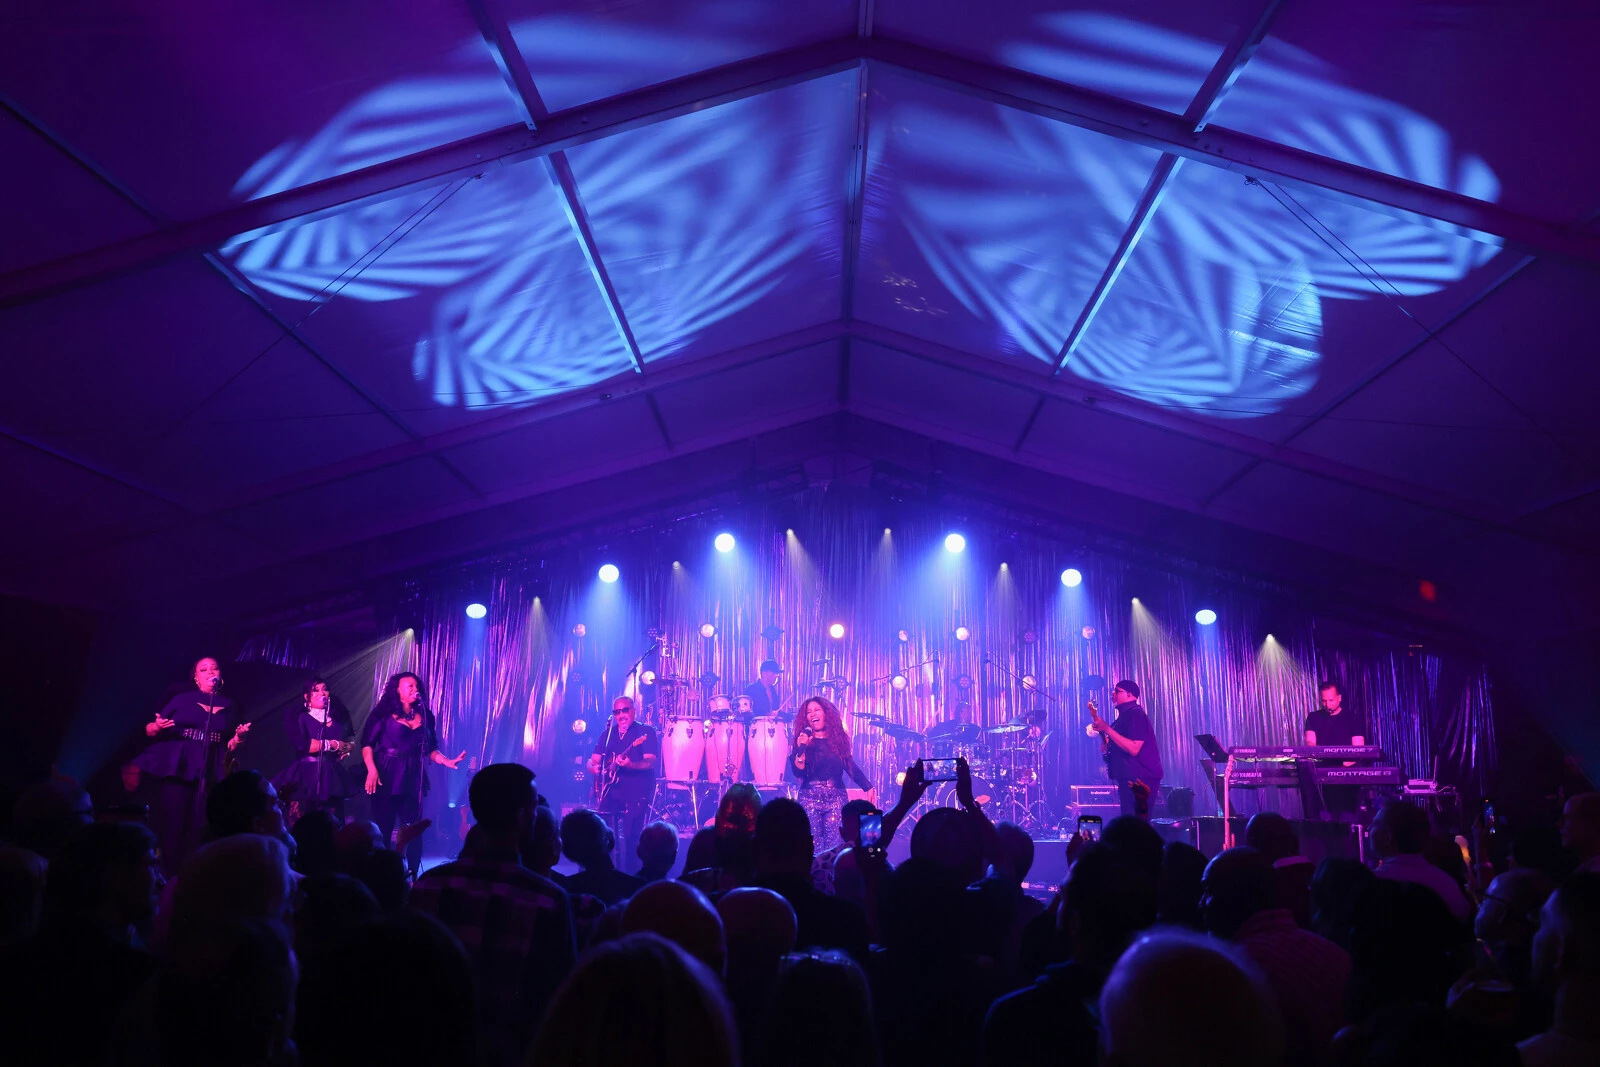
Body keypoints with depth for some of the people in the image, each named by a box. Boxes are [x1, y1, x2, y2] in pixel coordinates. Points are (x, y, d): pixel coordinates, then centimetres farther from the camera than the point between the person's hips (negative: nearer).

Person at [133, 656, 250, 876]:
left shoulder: (229, 706, 14)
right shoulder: (182, 699, 7)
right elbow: (150, 730, 5)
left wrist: (238, 738, -6)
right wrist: (157, 727, -16)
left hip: (211, 772, 2)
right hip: (176, 768, -1)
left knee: (201, 828, -5)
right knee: (172, 825, -5)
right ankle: (168, 877, 3)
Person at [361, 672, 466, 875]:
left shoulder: (425, 716, 10)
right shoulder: (384, 712, -2)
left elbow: (430, 749, 10)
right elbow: (367, 743, -6)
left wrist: (448, 761, -5)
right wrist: (372, 770, -18)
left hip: (413, 778, 4)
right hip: (386, 777, -3)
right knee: (382, 829, 0)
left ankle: (412, 875, 9)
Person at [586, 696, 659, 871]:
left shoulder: (646, 731, 0)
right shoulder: (607, 734, 16)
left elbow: (651, 762, -12)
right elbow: (592, 761, 15)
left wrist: (630, 765, -29)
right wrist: (594, 768, -8)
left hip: (636, 793, -5)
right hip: (609, 791, 5)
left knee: (630, 838, -11)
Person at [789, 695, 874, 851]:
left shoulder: (839, 738, 8)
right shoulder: (803, 740, 1)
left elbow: (850, 766, 10)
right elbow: (797, 772, -8)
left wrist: (868, 787, 2)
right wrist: (801, 749, -21)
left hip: (836, 797, 1)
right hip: (810, 797, -1)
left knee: (834, 846, -5)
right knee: (813, 846, -3)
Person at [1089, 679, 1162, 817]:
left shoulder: (1135, 714, -12)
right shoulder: (1124, 717, 19)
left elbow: (1133, 749, -23)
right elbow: (1114, 747, 20)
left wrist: (1107, 729, -22)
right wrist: (1101, 730, 8)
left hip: (1140, 781, -10)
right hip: (1128, 780, 10)